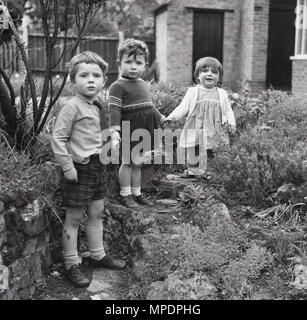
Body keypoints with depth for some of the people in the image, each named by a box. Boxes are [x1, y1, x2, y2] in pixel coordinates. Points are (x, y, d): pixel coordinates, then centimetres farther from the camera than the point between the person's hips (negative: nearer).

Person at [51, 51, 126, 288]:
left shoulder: (99, 105, 8)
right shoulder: (72, 106, -16)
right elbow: (58, 138, -17)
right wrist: (67, 167, -18)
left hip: (98, 166, 8)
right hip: (79, 169, -8)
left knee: (97, 212, 17)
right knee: (74, 217, 4)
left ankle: (97, 255, 33)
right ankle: (71, 264, 18)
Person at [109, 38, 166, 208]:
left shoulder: (144, 85, 15)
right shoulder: (118, 86, -10)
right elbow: (114, 110, -18)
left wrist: (161, 118, 36)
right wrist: (114, 130, -27)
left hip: (144, 130, 7)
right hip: (129, 129, -7)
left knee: (138, 163, 14)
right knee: (127, 161, 1)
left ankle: (136, 193, 24)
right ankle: (125, 194, 13)